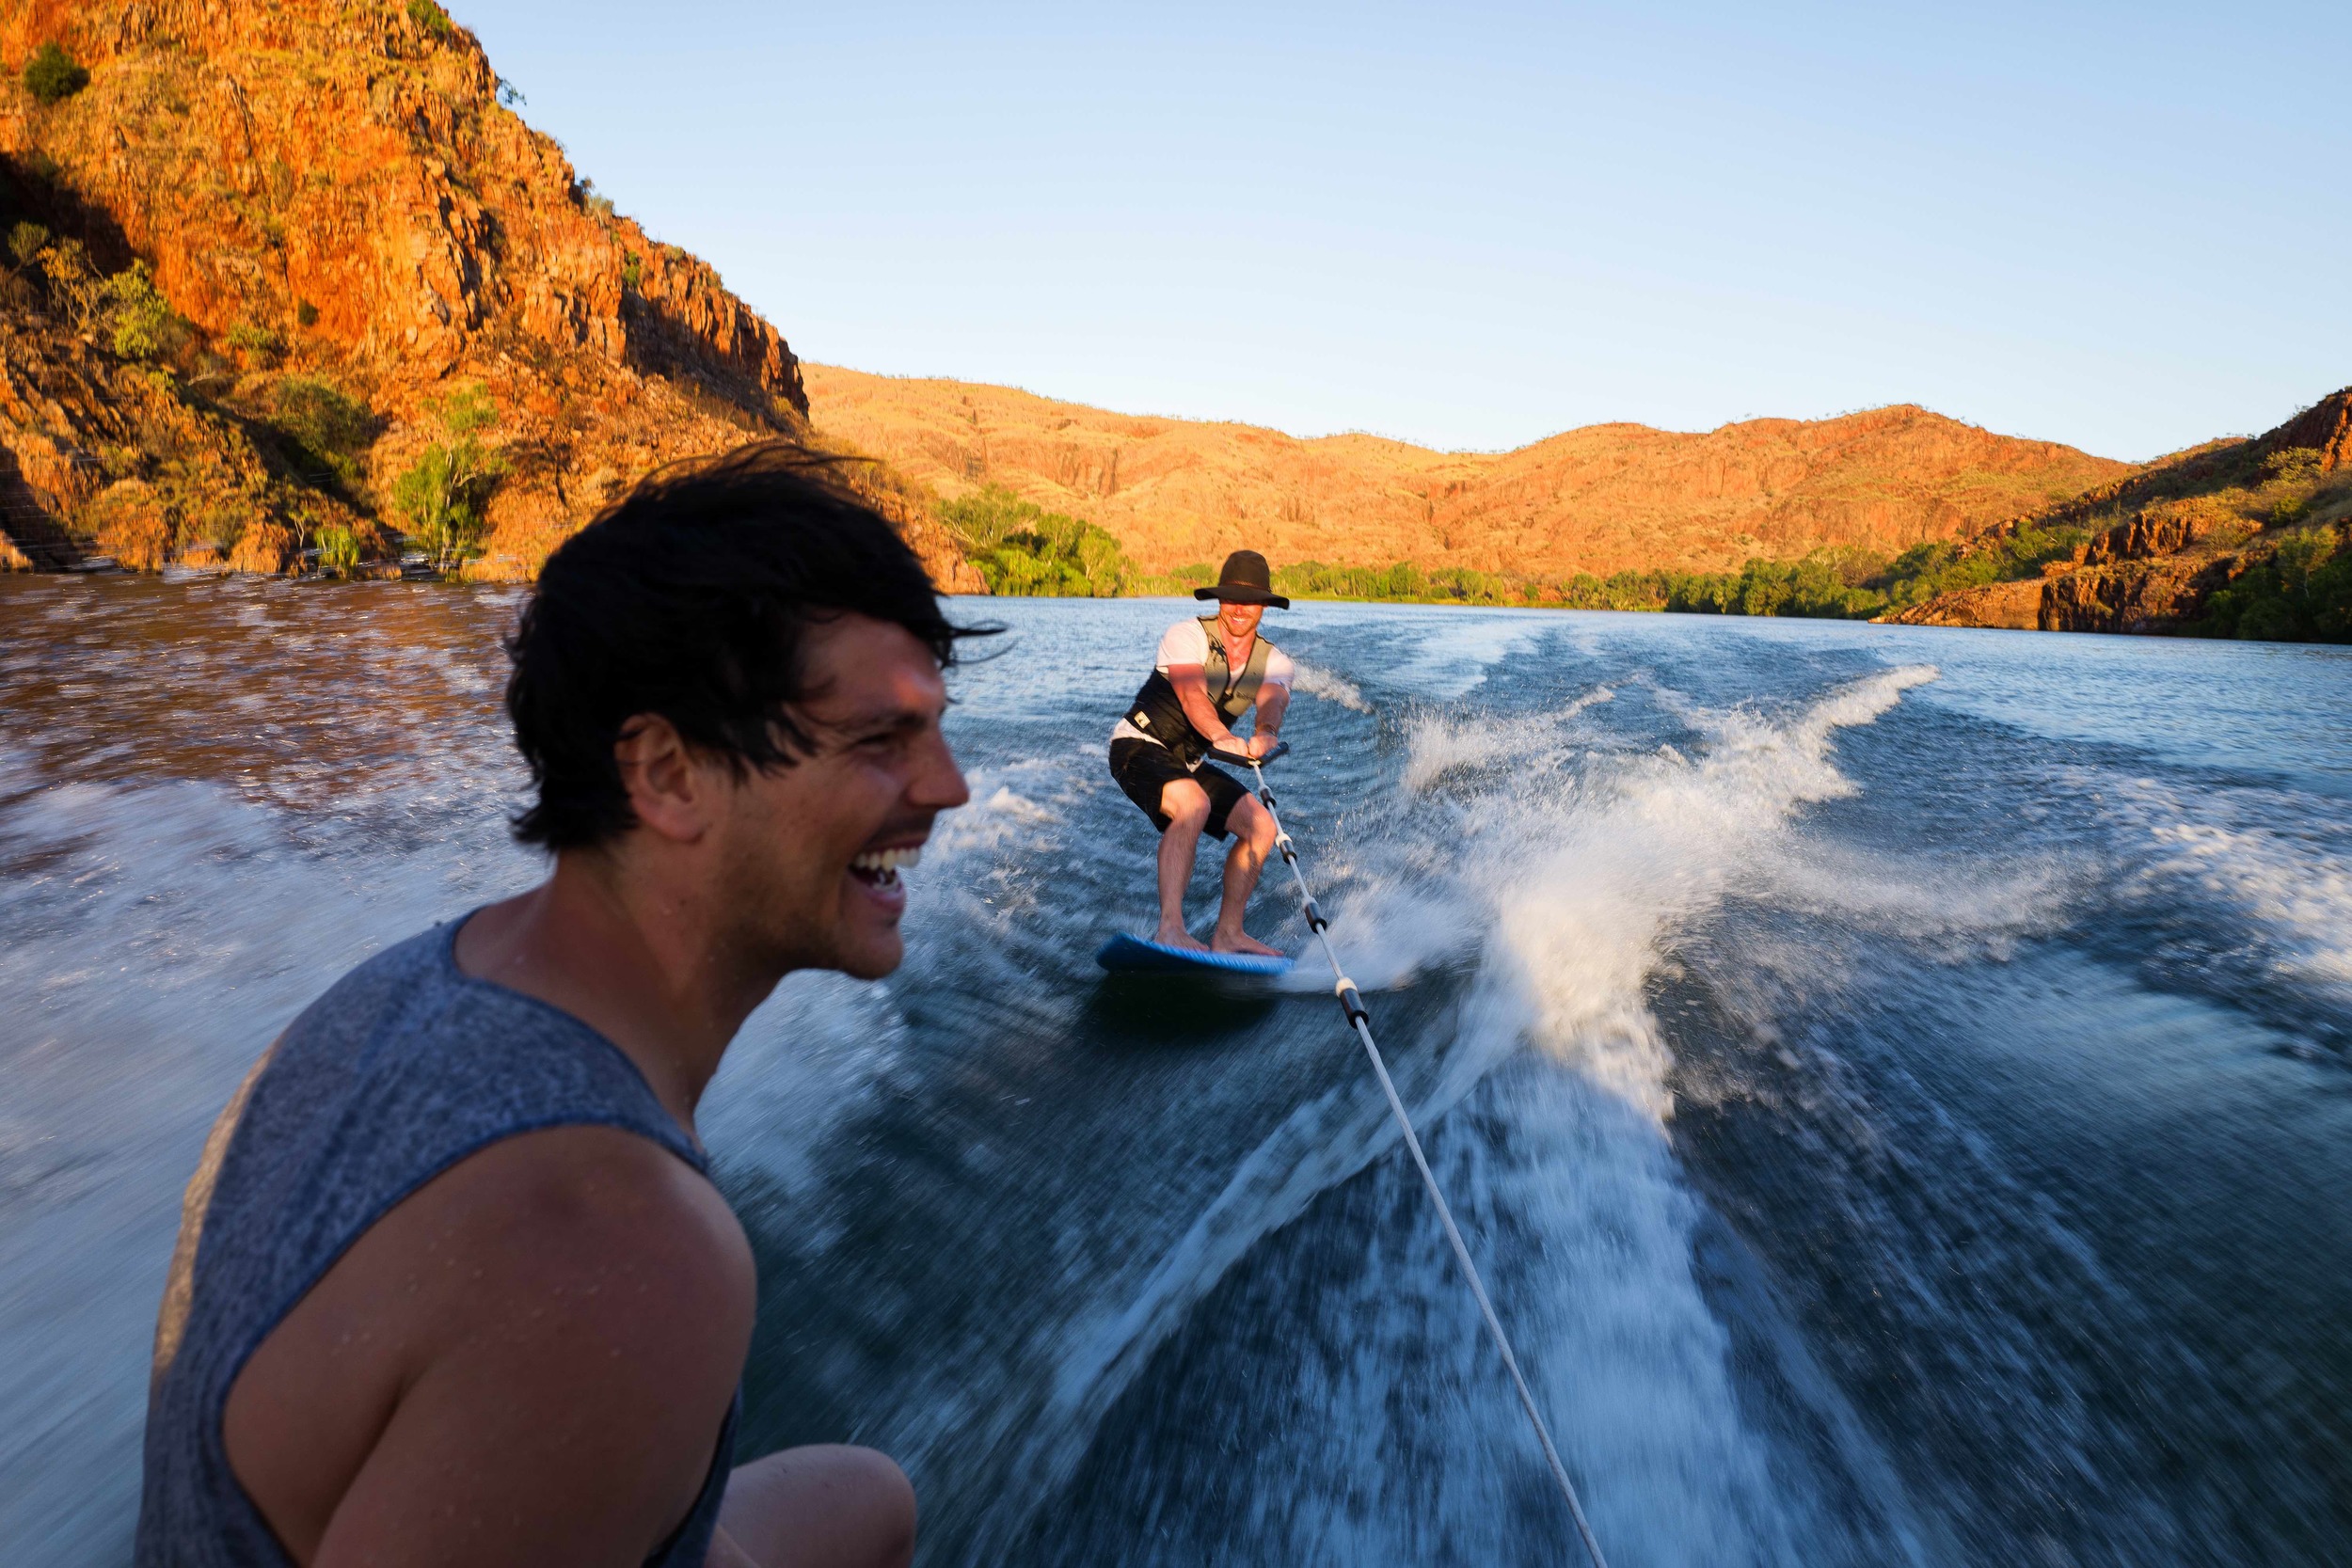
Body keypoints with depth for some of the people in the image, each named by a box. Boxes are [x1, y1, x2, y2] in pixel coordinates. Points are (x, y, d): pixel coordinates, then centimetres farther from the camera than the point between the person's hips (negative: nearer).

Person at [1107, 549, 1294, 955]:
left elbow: (1271, 701, -22)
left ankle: (1227, 934, 6)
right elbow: (1191, 693, -33)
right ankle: (1170, 929, -37)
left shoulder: (1274, 662, 0)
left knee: (1261, 825, -5)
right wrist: (1221, 737, -52)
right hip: (1138, 744, -6)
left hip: (1189, 764, 7)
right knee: (1193, 804, -34)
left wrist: (1264, 735, -46)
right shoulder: (1186, 636, -14)